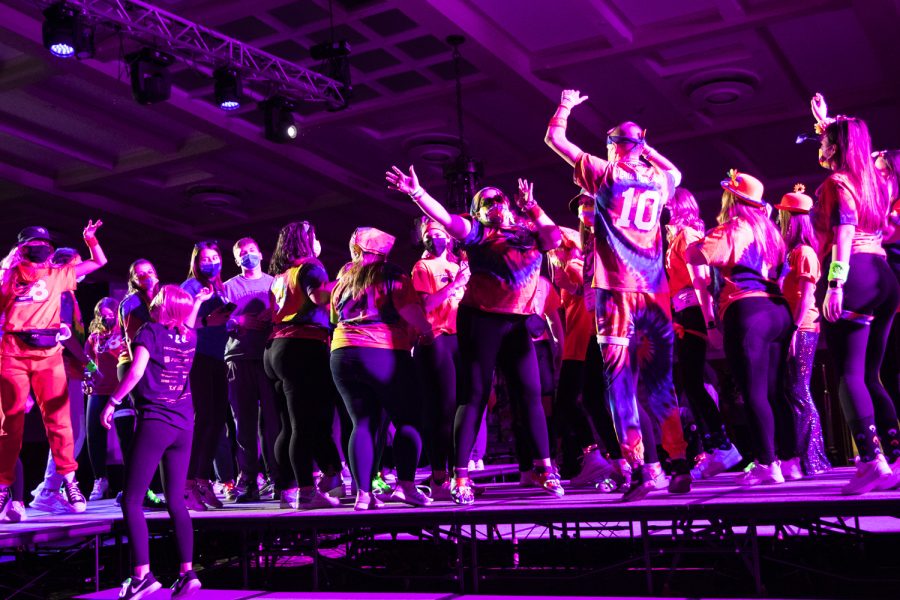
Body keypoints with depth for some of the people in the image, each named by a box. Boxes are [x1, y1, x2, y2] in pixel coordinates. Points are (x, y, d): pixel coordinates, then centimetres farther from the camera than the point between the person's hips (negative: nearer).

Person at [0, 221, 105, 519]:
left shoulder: (57, 275, 13)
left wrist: (90, 238, 6)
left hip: (49, 355, 1)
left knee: (58, 419, -4)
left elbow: (99, 262, 17)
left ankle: (67, 481, 1)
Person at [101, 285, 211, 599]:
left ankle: (142, 575, -12)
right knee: (175, 502, 9)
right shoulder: (189, 337, 12)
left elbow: (136, 372, -15)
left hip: (154, 423, -6)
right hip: (184, 426, 6)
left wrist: (112, 402, -6)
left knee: (131, 500, -3)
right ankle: (187, 572, 3)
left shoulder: (150, 331, -5)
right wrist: (197, 302, 44)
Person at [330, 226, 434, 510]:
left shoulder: (342, 281, 16)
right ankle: (405, 485, -8)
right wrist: (426, 333, 6)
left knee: (363, 424, 6)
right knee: (407, 420, 4)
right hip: (385, 356, -5)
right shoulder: (393, 277, 0)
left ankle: (363, 493, -1)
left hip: (343, 356, 5)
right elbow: (412, 313, -11)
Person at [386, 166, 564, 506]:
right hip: (480, 320, -4)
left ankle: (544, 468, 9)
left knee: (530, 395, 0)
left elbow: (555, 235, 18)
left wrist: (531, 206, 17)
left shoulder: (531, 234, 16)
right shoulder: (478, 232, 4)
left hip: (517, 324, 4)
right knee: (475, 396, -4)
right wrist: (416, 192, -17)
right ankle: (461, 476, 0)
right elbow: (443, 218, -6)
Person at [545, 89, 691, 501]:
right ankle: (679, 464, 8)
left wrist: (565, 106, 29)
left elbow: (554, 138, 14)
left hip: (616, 287, -4)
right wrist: (648, 149, 34)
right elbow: (675, 173, 40)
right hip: (655, 289, 4)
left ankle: (642, 468, -12)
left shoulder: (604, 173, 3)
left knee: (620, 378, -4)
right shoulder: (660, 179, 13)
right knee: (659, 381, 11)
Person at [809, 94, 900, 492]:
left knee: (849, 375, -13)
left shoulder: (835, 183, -2)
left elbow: (844, 235, -16)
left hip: (853, 279, -8)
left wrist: (834, 284, -24)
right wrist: (826, 121, 51)